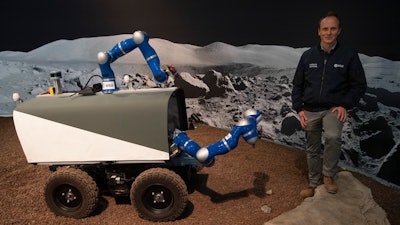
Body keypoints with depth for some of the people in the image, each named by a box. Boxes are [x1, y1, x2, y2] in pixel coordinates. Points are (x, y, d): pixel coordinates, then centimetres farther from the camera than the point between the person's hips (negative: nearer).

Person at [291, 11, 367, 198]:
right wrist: (299, 109, -2)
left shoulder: (349, 55, -5)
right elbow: (297, 85, 6)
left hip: (334, 109, -2)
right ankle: (314, 184, 29)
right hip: (310, 110, 3)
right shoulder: (308, 55, 0)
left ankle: (328, 175, -4)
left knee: (333, 137, -29)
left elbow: (359, 85, 2)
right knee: (312, 149, 10)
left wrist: (345, 105, -11)